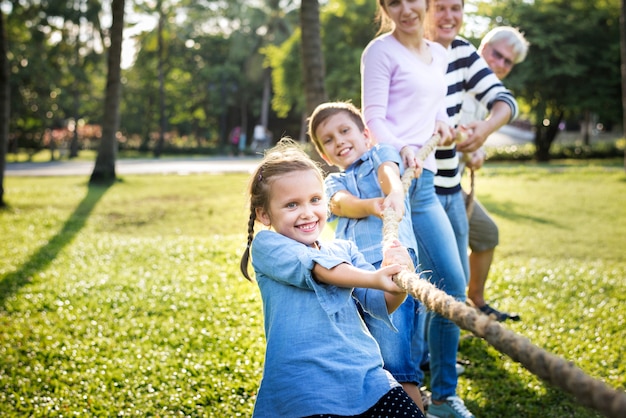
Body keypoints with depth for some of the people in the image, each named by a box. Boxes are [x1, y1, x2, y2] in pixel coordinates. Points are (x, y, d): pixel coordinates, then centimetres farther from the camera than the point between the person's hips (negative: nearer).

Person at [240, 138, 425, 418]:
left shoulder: (344, 251, 12)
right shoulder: (266, 245, -2)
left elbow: (381, 304, 3)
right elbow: (320, 269, -19)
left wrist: (398, 283, -20)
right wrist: (375, 278, -34)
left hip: (367, 377, 4)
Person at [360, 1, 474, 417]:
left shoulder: (440, 54, 19)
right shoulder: (381, 50, -1)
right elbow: (373, 117, -7)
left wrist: (442, 121, 8)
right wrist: (399, 150, -26)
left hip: (424, 182, 7)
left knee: (453, 284, 7)